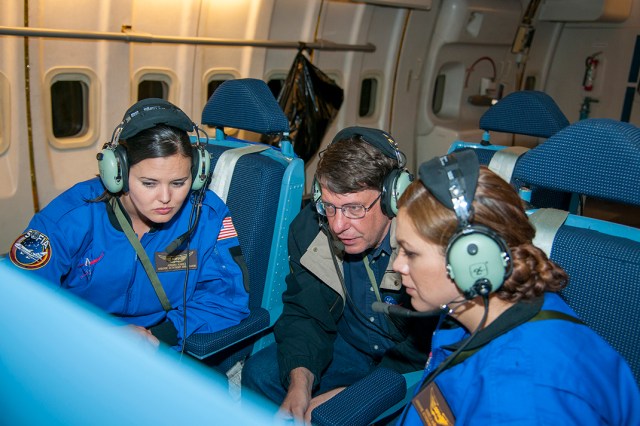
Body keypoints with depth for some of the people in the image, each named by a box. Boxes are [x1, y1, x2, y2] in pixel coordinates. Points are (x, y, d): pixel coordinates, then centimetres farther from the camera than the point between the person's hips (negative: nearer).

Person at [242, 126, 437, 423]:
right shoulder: (309, 227, -12)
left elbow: (432, 347, -23)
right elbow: (303, 313, -3)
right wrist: (300, 381, -22)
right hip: (348, 344, 4)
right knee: (259, 373, -10)